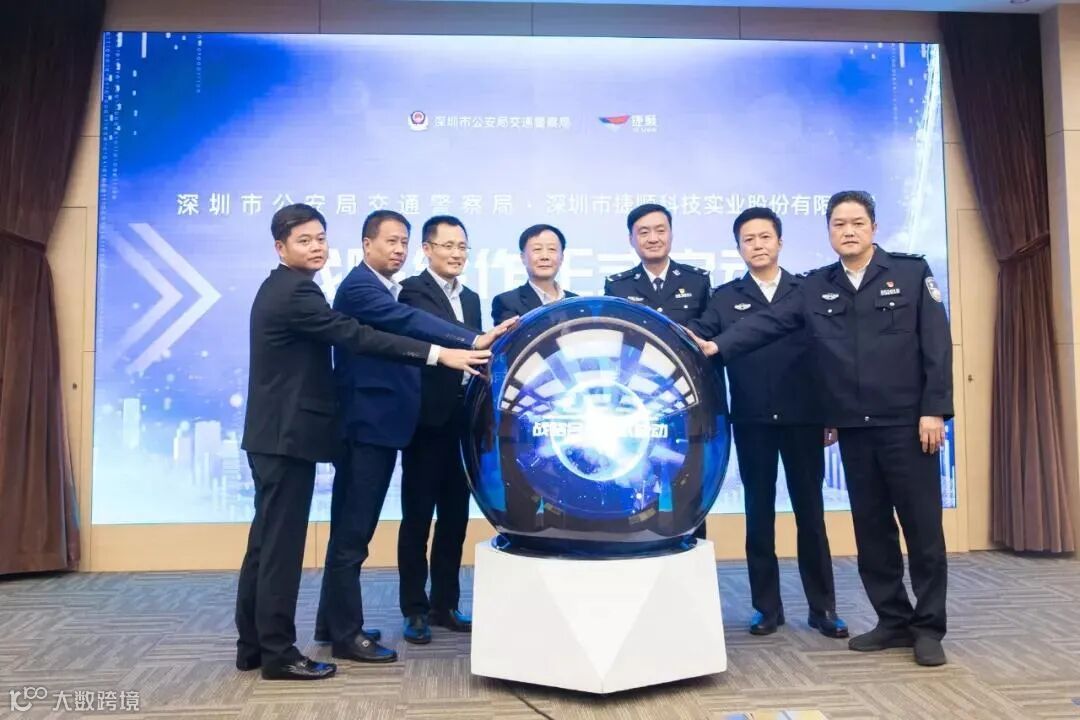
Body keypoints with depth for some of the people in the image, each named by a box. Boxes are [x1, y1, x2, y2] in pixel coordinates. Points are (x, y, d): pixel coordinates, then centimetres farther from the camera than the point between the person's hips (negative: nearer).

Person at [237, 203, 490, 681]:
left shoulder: (280, 288, 16)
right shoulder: (295, 291, -16)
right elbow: (356, 337, -24)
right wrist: (439, 354, -27)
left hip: (274, 431, 10)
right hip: (288, 434, -10)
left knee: (266, 541, 14)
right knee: (282, 544, -3)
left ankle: (253, 645, 22)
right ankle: (278, 653, 6)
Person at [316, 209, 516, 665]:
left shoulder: (387, 290, 18)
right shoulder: (359, 287, -14)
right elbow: (410, 322, -29)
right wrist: (474, 341, -38)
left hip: (377, 424, 10)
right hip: (366, 425, -10)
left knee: (351, 528, 17)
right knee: (353, 531, -3)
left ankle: (333, 620, 29)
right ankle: (347, 634, 7)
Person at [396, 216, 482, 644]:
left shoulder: (471, 299, 16)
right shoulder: (414, 290, -6)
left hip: (463, 421, 7)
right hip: (428, 419, -6)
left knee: (455, 517, 12)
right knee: (417, 518, 3)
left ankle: (444, 605, 24)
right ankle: (415, 611, 15)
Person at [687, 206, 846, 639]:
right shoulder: (725, 298, 7)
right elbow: (698, 335, -9)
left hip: (803, 418, 0)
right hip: (752, 422, 0)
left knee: (810, 512, 7)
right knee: (759, 514, 7)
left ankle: (822, 608, 18)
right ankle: (767, 607, 18)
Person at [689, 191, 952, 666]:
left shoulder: (912, 273, 0)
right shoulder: (815, 287, 9)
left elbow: (936, 344, -5)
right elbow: (768, 323, -1)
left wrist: (934, 410, -11)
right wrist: (718, 347, -14)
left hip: (907, 422, -3)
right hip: (853, 428, 3)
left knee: (922, 525, 2)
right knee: (871, 528, 9)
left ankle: (929, 627, 16)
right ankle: (894, 621, 23)